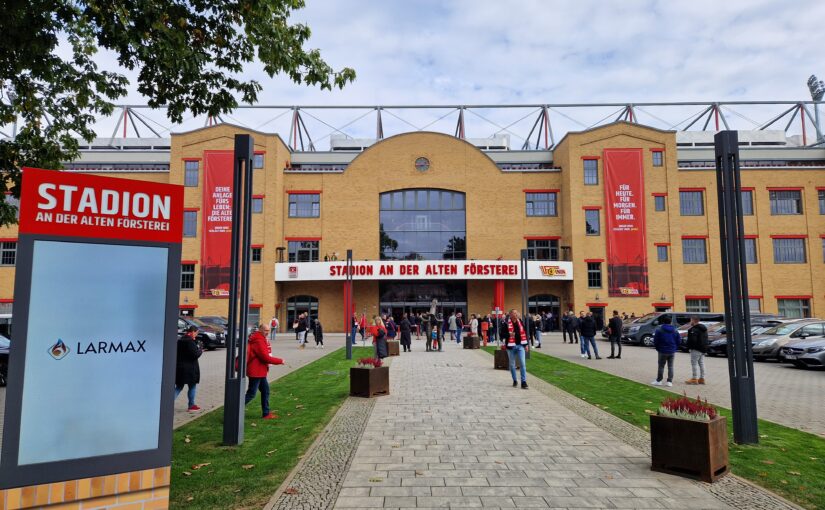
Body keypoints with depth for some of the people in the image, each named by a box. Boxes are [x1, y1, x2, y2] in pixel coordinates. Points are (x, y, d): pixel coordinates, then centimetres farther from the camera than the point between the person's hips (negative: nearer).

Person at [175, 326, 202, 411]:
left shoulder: (180, 339, 9)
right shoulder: (190, 341, -18)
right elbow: (195, 354, -22)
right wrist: (200, 350, -1)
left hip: (178, 367, 8)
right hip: (189, 368, -8)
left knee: (179, 387, 16)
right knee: (192, 386, 8)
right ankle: (191, 405, 16)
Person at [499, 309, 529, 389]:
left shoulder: (520, 322, 7)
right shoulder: (506, 323, -8)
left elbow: (524, 333, 14)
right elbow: (501, 334, -8)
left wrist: (526, 344, 12)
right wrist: (509, 335, -25)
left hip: (520, 345, 2)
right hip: (511, 346, -2)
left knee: (523, 363, -5)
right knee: (512, 364, 10)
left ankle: (524, 382, -2)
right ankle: (515, 380, 26)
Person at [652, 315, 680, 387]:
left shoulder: (659, 330, -11)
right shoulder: (675, 331, 3)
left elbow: (655, 341, -9)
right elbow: (679, 341, 6)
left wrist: (658, 348, 7)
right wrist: (674, 348, 17)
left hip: (663, 351, -4)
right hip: (672, 352, 4)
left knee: (661, 366, 5)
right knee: (670, 366, 8)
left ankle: (659, 381, 12)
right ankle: (669, 381, 8)